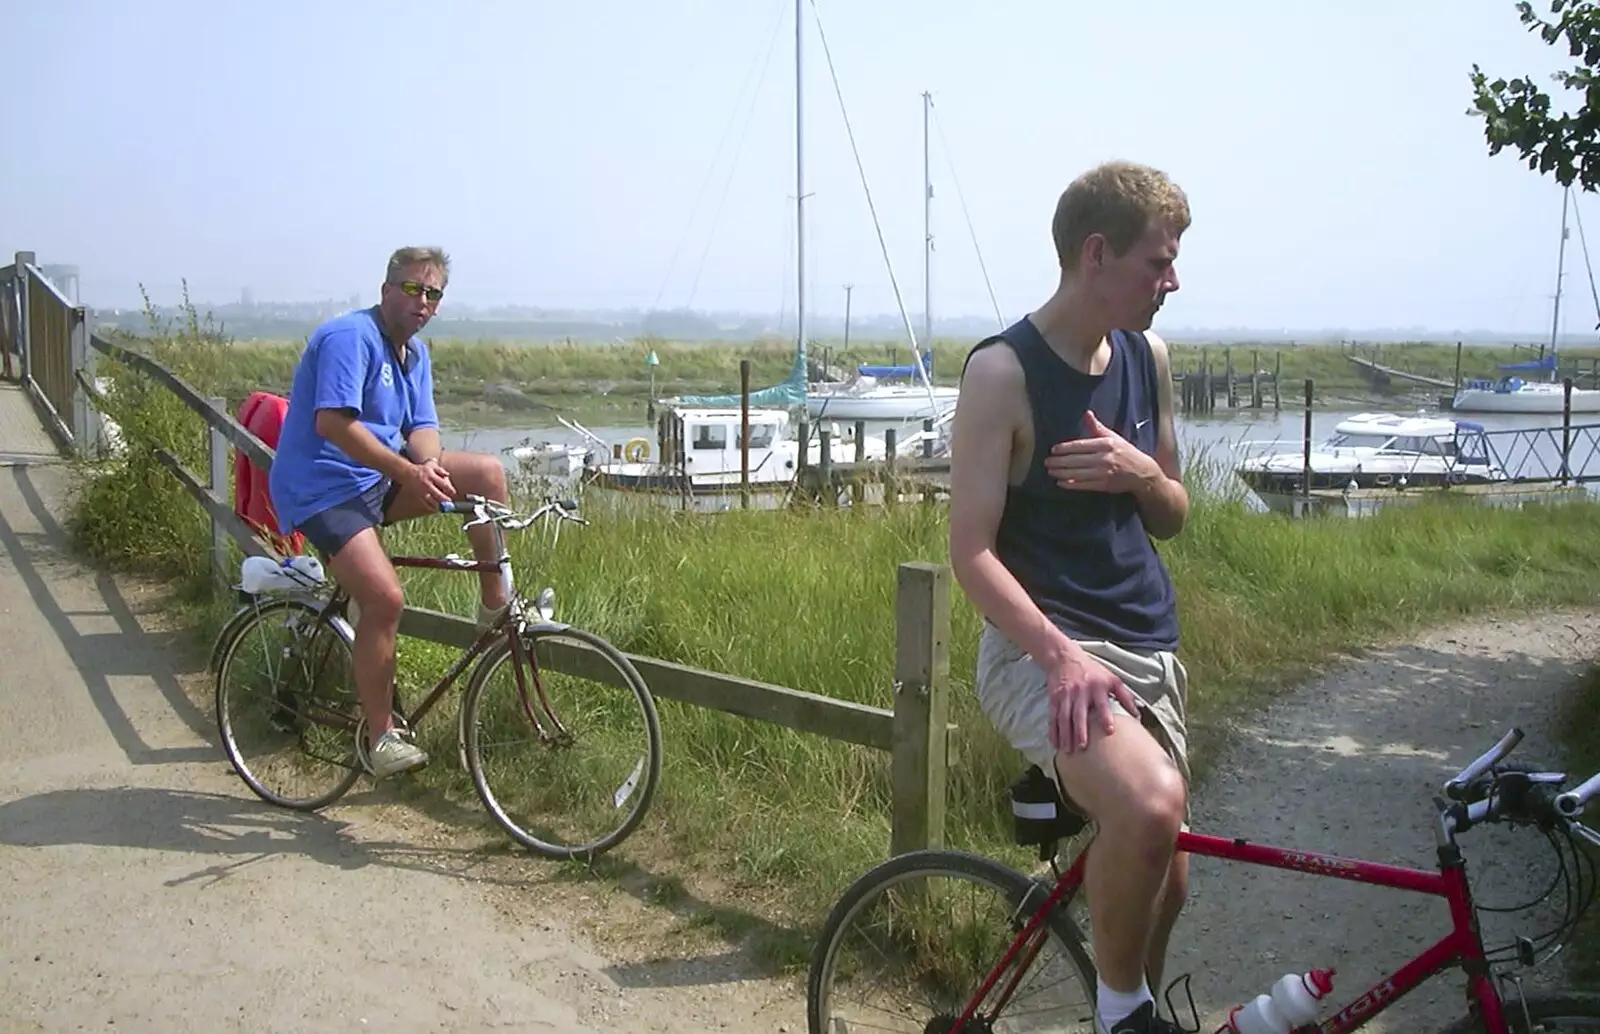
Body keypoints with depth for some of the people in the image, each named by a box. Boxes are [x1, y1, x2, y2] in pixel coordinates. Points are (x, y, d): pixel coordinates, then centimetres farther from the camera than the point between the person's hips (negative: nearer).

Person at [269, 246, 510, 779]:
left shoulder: (415, 353, 13)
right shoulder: (350, 336, -16)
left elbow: (422, 426, 6)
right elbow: (333, 422, -27)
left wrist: (431, 463, -18)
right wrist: (409, 472, -30)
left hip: (380, 477, 8)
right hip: (322, 489, -8)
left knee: (487, 472, -6)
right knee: (386, 598, -23)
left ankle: (495, 604, 4)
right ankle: (381, 738, -11)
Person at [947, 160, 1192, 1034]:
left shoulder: (1147, 359, 8)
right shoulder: (1002, 371, -13)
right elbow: (972, 553, -15)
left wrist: (1141, 473, -6)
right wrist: (1061, 655, -29)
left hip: (1147, 648, 7)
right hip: (1041, 645, -7)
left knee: (1161, 881, 14)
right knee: (1150, 803, -33)